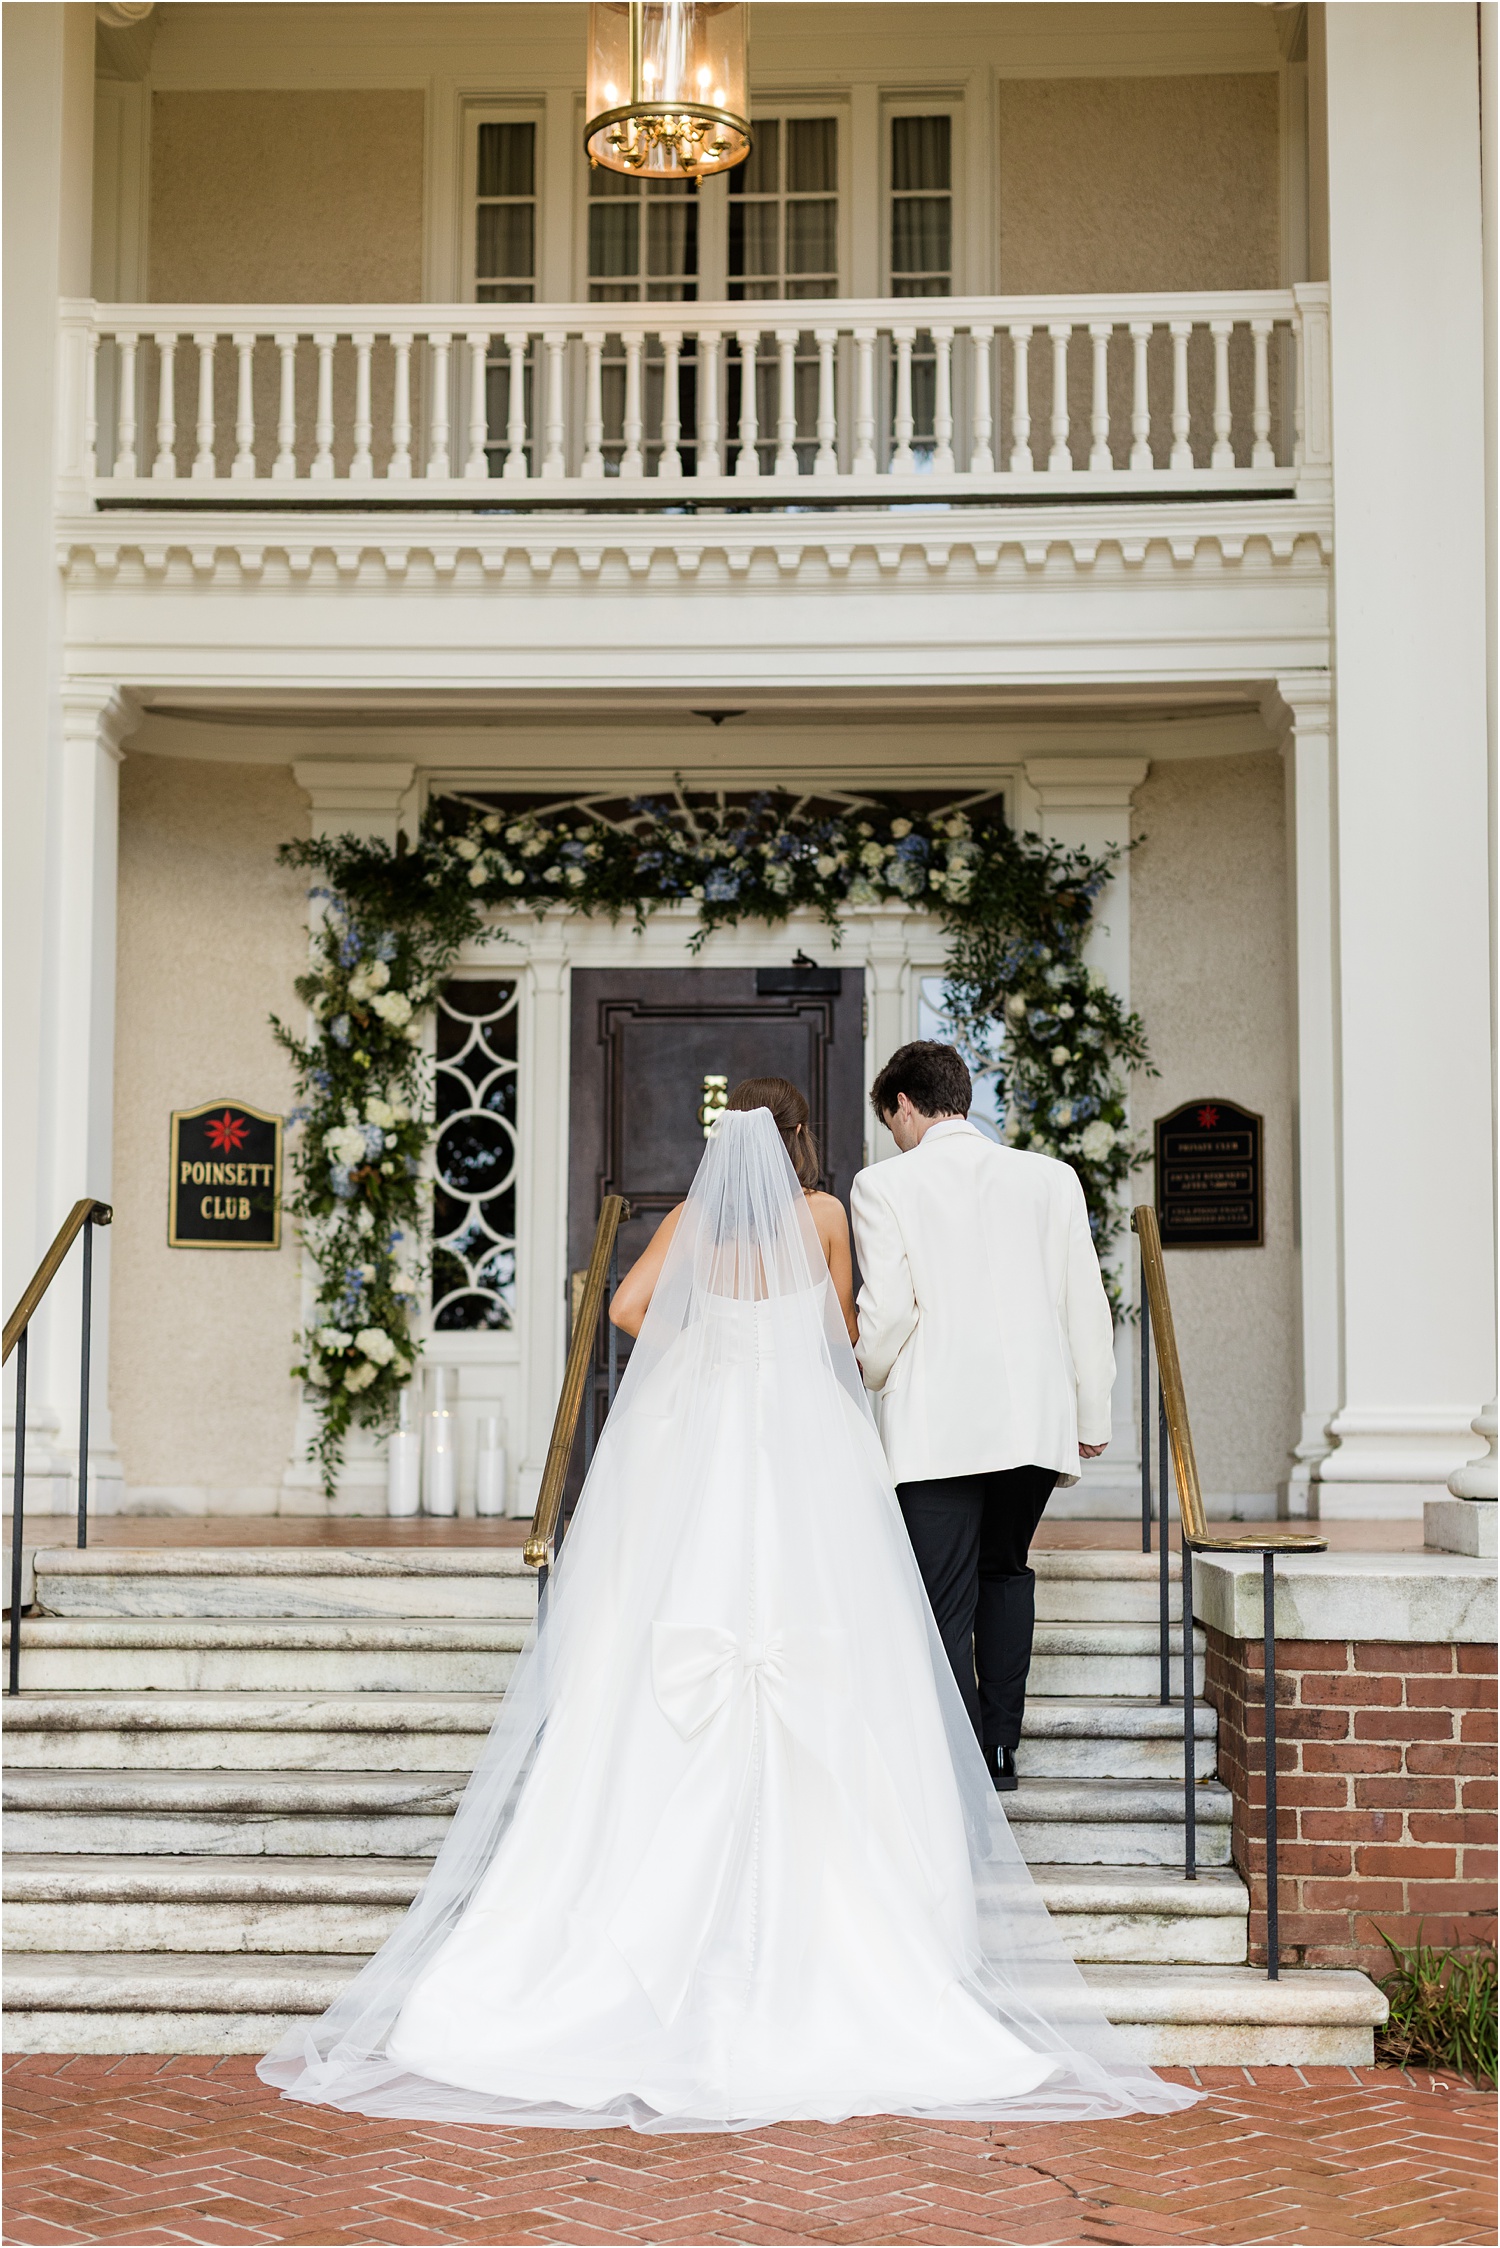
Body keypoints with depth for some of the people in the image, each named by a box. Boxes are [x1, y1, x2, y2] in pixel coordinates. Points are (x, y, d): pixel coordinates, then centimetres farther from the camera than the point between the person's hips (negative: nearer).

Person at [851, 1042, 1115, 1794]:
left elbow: (889, 1309, -9)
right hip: (1035, 1419, 4)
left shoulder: (886, 1186, -3)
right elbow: (1086, 1305, 7)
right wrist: (1092, 1417, 15)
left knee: (946, 1603, 1)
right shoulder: (1050, 1179, 6)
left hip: (936, 1426, -4)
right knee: (1006, 1569, 24)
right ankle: (1001, 1747, 23)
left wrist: (869, 1381, 10)